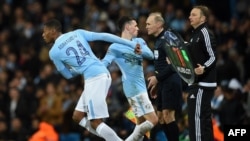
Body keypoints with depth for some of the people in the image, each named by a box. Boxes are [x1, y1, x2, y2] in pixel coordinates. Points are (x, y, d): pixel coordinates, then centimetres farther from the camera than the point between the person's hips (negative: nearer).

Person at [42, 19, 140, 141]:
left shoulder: (54, 52, 2)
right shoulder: (77, 33, 16)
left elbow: (68, 75, 13)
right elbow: (104, 36, 8)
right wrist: (132, 44, 8)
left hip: (94, 79, -8)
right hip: (103, 74, 8)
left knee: (95, 123, -6)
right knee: (77, 116, 14)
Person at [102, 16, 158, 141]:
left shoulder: (139, 42, 12)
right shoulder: (115, 47, -8)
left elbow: (151, 55, -3)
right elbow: (104, 63, -18)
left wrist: (141, 51, -23)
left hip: (140, 87, 8)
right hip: (134, 88, -8)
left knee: (141, 123, 12)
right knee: (153, 120, -14)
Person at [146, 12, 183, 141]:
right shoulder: (159, 40, 17)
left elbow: (173, 64, -19)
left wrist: (157, 77, -16)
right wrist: (157, 84, 21)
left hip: (171, 82, -10)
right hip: (163, 83, 10)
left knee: (168, 115, -14)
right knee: (161, 117, 10)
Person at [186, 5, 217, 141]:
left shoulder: (205, 33, -13)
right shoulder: (195, 34, 16)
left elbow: (213, 56, -16)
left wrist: (204, 68, -32)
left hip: (203, 82, -10)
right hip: (196, 82, 10)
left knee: (197, 117, -12)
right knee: (204, 117, 12)